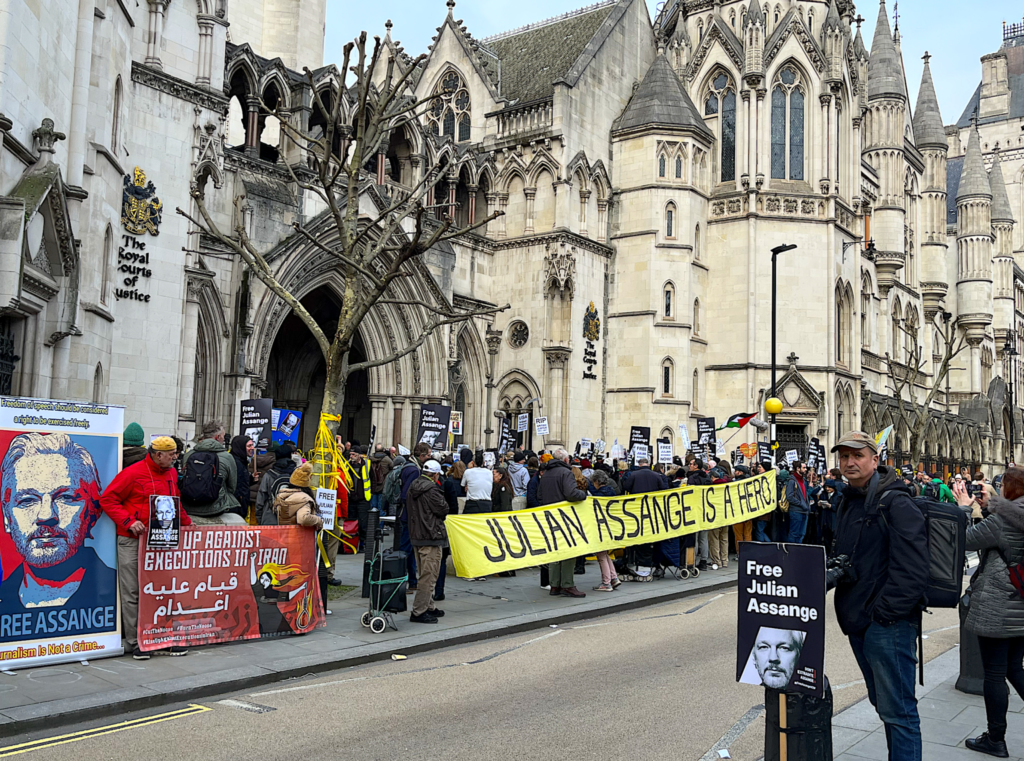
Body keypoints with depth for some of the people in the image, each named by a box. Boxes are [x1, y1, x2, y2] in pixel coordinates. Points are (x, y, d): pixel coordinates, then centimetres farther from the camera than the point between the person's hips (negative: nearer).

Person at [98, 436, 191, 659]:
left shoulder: (171, 474, 10)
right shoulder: (133, 473, -11)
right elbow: (107, 499, -9)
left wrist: (186, 522, 13)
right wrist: (129, 521, -18)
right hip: (132, 541, -6)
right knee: (132, 593, 1)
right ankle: (135, 642, 8)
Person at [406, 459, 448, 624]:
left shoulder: (413, 488, 12)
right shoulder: (431, 489, -17)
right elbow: (443, 509, -15)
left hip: (415, 535, 10)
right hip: (431, 536, -10)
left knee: (425, 573, 19)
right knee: (429, 575, -6)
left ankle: (428, 607, 27)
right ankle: (419, 612, -6)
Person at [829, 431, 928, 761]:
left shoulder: (896, 504, -15)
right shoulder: (849, 502, 13)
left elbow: (912, 569, -21)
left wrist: (884, 613, -19)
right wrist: (834, 573, 3)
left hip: (888, 623, -9)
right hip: (859, 622, 9)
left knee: (897, 710, -4)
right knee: (882, 701, 19)